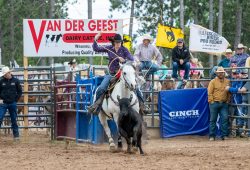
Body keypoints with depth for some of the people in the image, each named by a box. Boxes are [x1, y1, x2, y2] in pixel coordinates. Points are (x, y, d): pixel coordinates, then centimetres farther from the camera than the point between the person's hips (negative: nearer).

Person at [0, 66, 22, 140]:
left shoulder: (15, 81, -1)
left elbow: (20, 91, 7)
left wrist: (16, 100, 0)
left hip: (12, 104, 0)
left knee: (14, 120, 9)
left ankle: (16, 135, 18)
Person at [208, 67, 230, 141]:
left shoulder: (227, 81, 9)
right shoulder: (213, 82, -1)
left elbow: (229, 93, 14)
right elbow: (210, 93, -4)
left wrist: (228, 101, 6)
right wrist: (211, 101, -10)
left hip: (224, 104, 3)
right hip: (214, 103, -3)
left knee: (225, 119, -3)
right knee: (213, 120, 1)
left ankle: (224, 135, 3)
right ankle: (212, 136, 6)